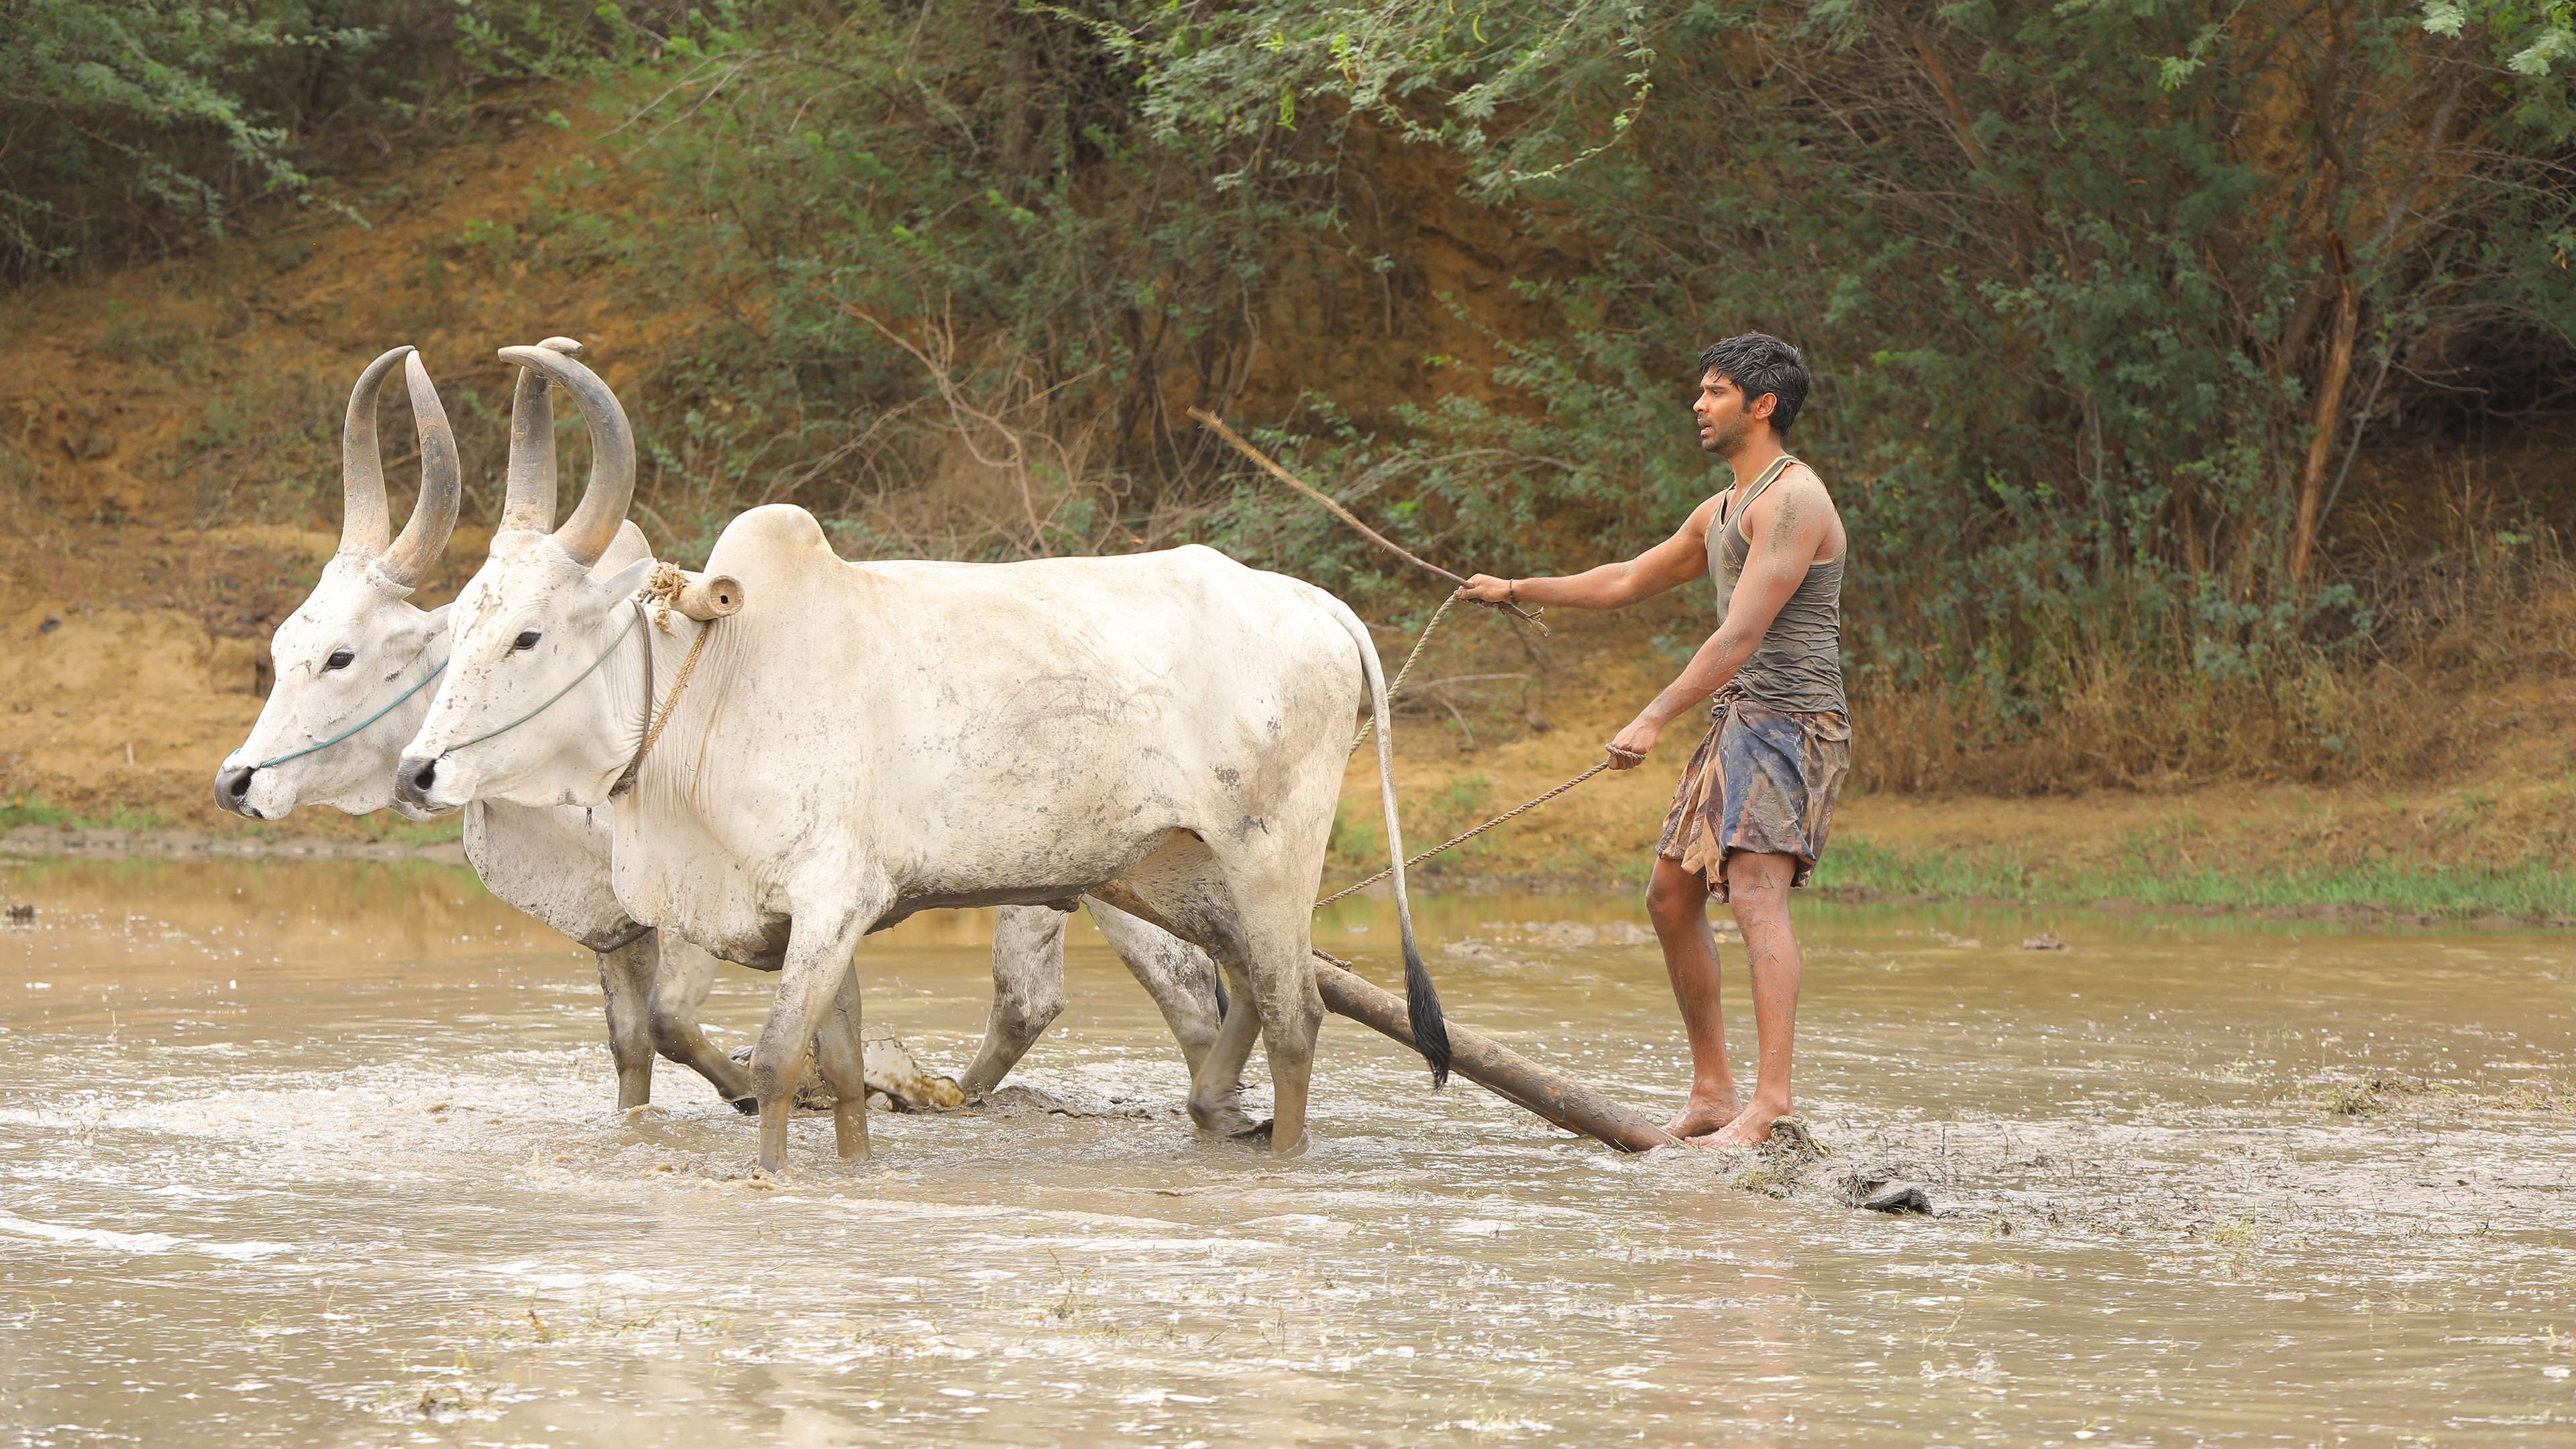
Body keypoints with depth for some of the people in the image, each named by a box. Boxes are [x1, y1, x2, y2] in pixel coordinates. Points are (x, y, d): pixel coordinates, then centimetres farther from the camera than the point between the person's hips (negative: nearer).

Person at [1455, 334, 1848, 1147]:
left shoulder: (1792, 501, -13)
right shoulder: (1723, 512, 19)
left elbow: (1742, 634, -22)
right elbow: (1628, 582, 35)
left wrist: (1655, 721, -27)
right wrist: (1519, 591, 41)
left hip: (1791, 722, -11)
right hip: (1739, 723, 11)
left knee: (1757, 895, -24)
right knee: (1672, 898, 13)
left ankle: (1771, 1104, -34)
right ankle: (1711, 1095, 18)